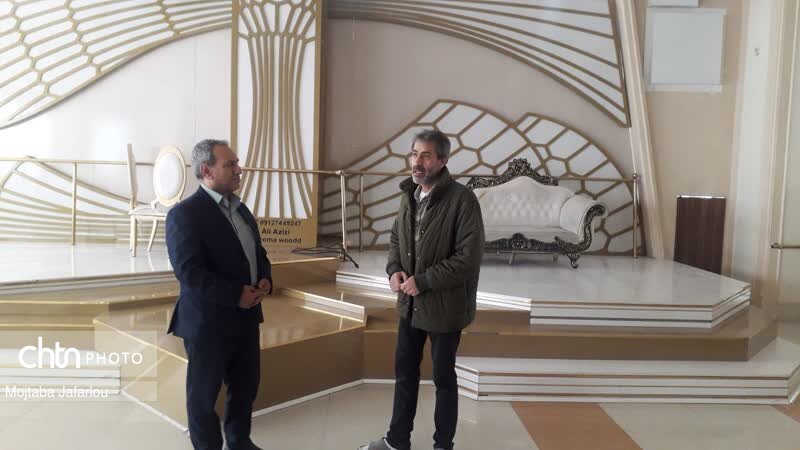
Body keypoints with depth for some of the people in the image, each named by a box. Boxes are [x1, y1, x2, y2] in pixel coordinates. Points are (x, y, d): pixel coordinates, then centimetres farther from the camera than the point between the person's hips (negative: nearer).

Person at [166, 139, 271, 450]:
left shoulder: (241, 209, 11)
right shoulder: (185, 213, -15)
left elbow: (258, 253, 18)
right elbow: (189, 273, -23)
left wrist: (265, 280, -2)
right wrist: (236, 295, -21)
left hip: (246, 315, 8)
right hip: (208, 322, -8)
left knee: (246, 384, 19)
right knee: (205, 393, 10)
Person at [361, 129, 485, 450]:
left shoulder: (462, 199, -18)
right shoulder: (409, 196, 4)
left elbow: (469, 258, -21)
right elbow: (396, 239, 16)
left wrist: (422, 281, -20)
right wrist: (394, 270, -5)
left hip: (444, 305, -6)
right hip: (410, 303, 7)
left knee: (443, 377, 11)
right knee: (404, 371, 18)